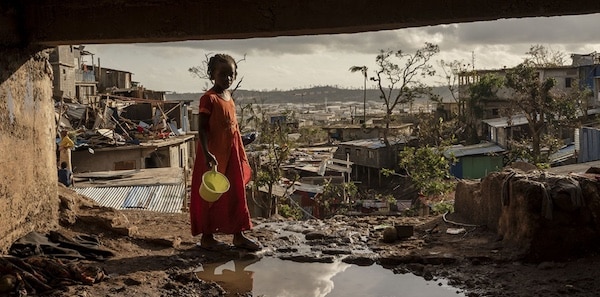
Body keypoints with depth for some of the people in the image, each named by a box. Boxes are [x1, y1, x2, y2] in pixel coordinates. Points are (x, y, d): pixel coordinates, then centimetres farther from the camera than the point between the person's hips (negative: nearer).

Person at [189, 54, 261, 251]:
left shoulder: (229, 98, 11)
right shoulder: (209, 98, -12)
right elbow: (203, 128, -16)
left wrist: (242, 156, 18)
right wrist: (206, 153, -26)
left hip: (232, 155, 8)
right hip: (214, 156, -8)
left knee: (237, 194, 11)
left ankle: (238, 235, 20)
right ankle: (207, 237, 13)